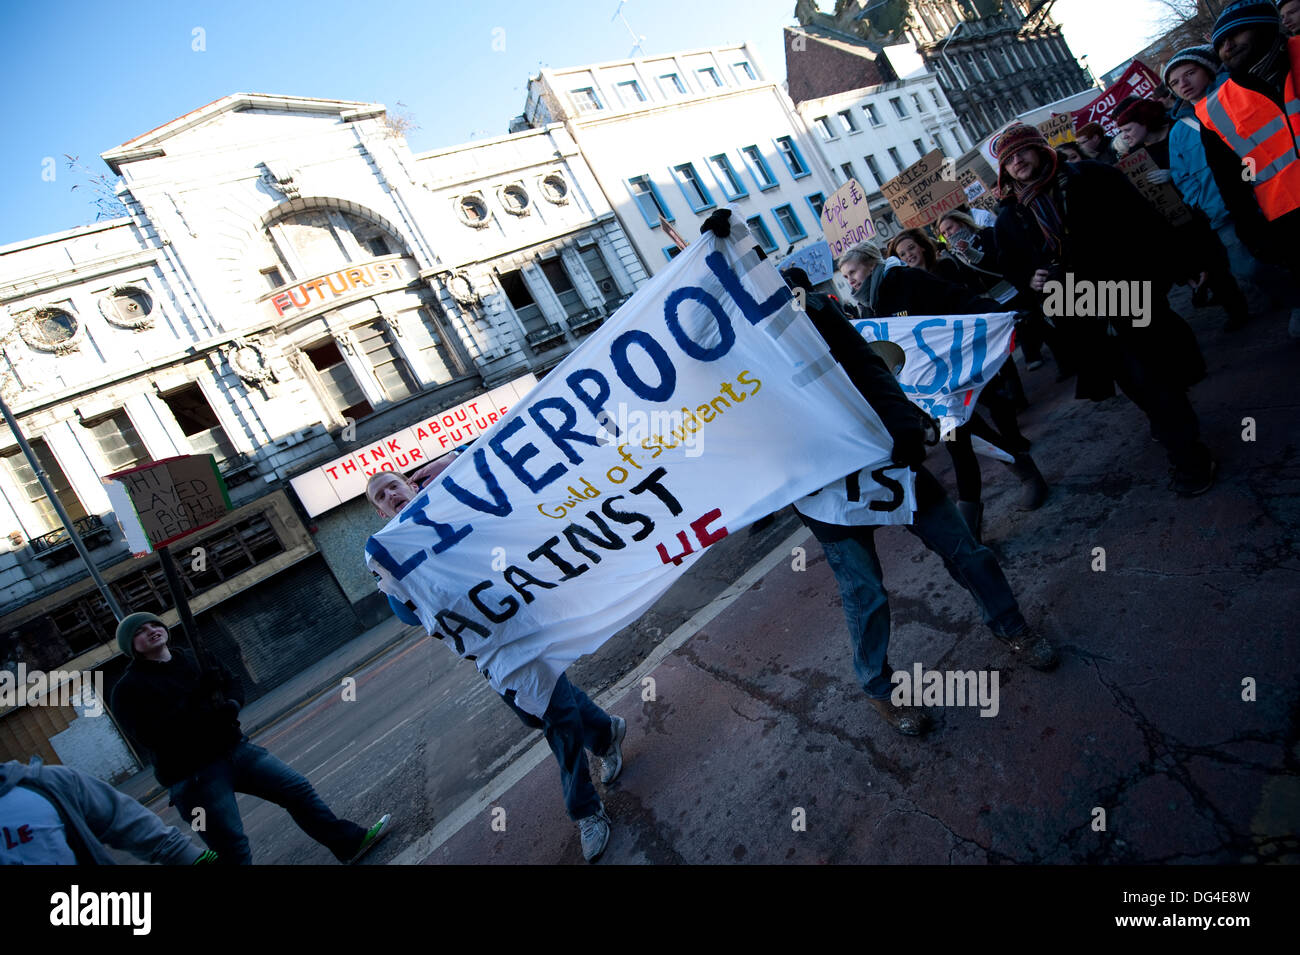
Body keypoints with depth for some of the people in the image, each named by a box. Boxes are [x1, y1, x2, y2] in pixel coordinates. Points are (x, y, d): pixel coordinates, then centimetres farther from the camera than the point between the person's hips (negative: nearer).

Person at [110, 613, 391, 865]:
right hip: (193, 777, -6)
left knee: (297, 789, 6)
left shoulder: (193, 658, 9)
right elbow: (151, 735, -21)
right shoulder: (129, 689, -8)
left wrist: (231, 704, -12)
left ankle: (351, 841, 18)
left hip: (235, 749, 6)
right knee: (232, 849, -5)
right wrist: (198, 701, -28)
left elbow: (234, 686, 12)